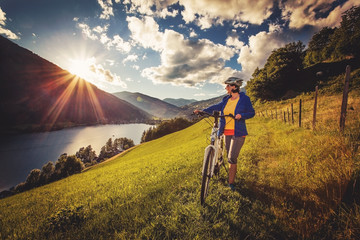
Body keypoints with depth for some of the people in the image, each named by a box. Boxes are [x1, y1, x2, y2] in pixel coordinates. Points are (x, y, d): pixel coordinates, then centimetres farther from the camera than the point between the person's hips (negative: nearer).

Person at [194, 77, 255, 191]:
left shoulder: (244, 99, -4)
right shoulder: (226, 99, 10)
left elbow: (252, 112, -1)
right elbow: (216, 107, 6)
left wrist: (241, 115, -21)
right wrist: (202, 111, -6)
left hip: (238, 133, -5)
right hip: (227, 133, 5)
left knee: (232, 158, -9)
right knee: (230, 158, 15)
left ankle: (231, 182, 7)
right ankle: (232, 176, 35)